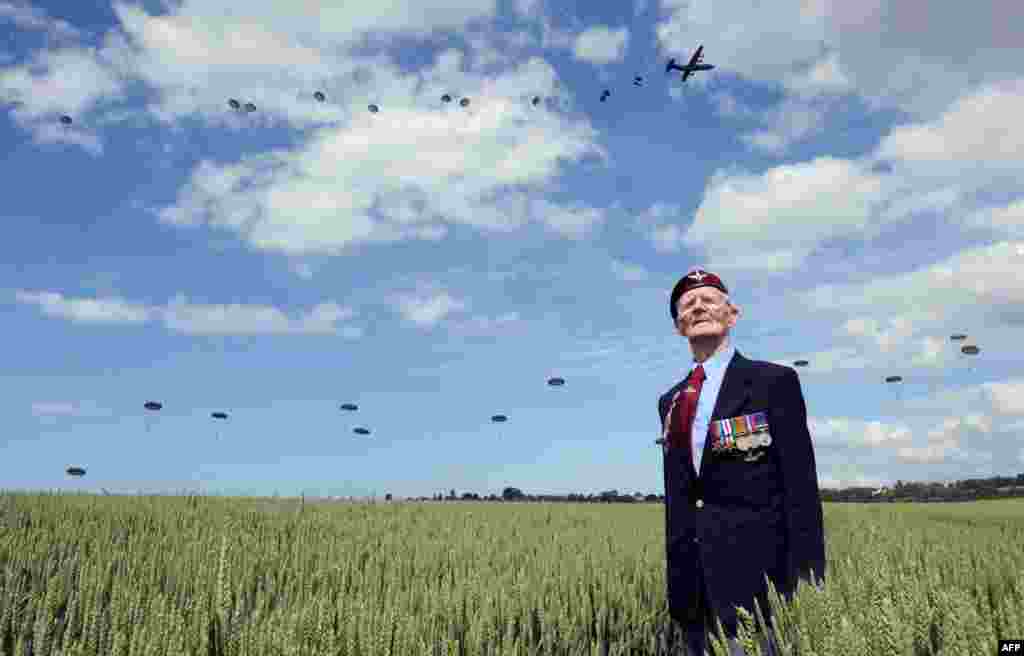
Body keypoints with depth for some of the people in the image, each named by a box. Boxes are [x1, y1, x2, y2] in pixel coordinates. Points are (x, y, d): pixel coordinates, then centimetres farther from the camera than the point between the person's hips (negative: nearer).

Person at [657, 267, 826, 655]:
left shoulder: (774, 381, -3)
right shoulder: (670, 401, 13)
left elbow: (801, 484, -8)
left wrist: (807, 577, -13)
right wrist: (676, 577, 12)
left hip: (757, 565, -5)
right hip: (696, 577, 5)